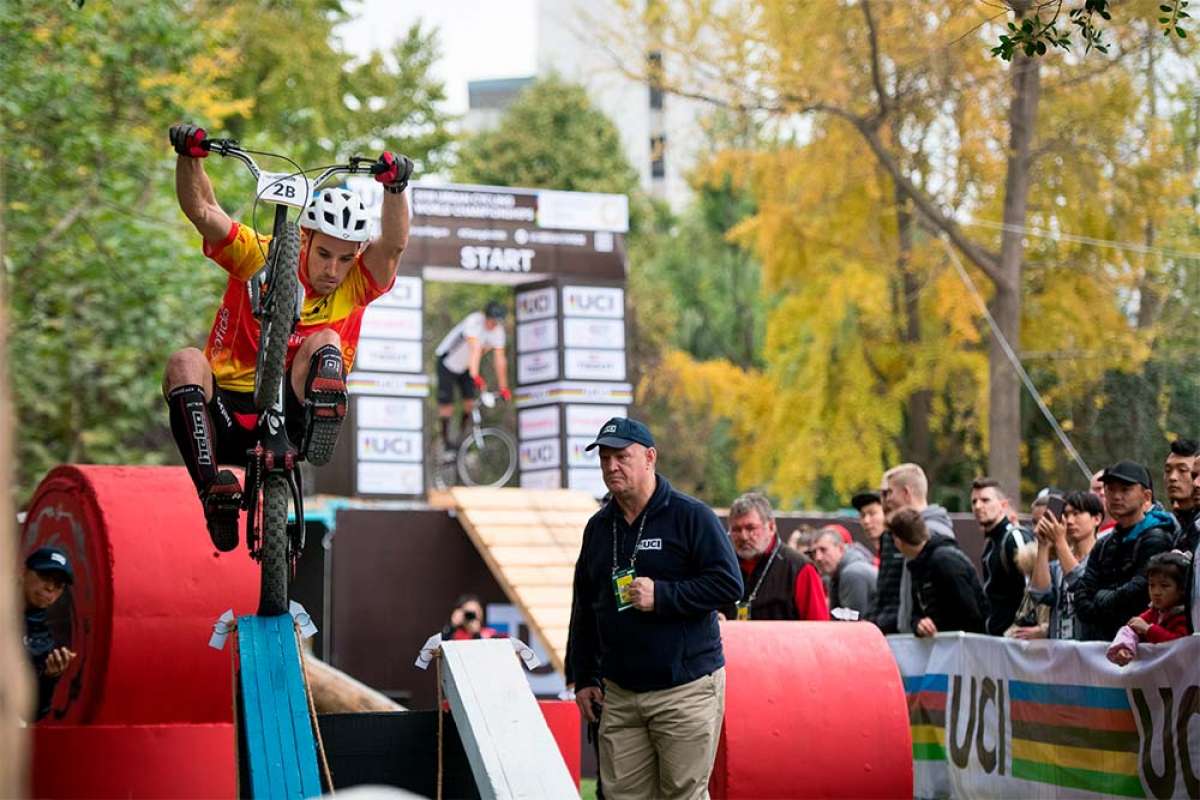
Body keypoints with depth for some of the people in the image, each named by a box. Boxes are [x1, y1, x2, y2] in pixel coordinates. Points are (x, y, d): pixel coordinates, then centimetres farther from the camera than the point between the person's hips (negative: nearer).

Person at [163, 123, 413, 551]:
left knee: (325, 343, -24)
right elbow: (201, 210, -13)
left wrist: (394, 186, -39)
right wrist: (190, 157, -30)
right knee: (185, 362, -31)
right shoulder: (258, 257, -4)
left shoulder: (358, 283, -2)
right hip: (225, 419, 0)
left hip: (289, 418, 0)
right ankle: (214, 491, -38)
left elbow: (393, 244, -22)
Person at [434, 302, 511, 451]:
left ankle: (462, 436, 18)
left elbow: (499, 360, -15)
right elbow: (475, 349, -46)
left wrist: (503, 389, -18)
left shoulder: (498, 330, -15)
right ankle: (446, 441, 7)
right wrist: (475, 376, -58)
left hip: (465, 366, 5)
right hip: (448, 362, -5)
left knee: (470, 402, -2)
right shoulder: (474, 321, -33)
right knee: (446, 405, -7)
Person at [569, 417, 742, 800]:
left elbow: (728, 584, -12)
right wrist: (584, 678, 16)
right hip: (618, 694, 6)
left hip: (686, 689, -6)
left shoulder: (690, 516, -5)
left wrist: (662, 596, -18)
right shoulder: (599, 526, 14)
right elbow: (583, 608, 20)